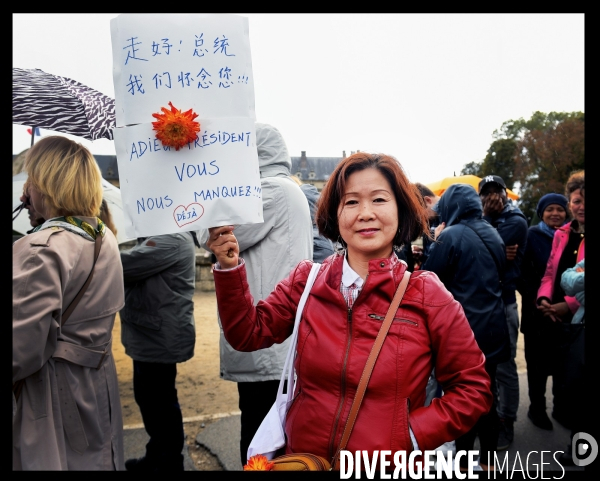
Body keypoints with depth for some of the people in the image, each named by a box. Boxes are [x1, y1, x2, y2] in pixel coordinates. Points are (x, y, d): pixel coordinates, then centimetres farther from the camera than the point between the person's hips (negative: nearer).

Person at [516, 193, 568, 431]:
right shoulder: (532, 236, -3)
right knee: (538, 360, 7)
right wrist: (535, 298, -14)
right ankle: (537, 408, 22)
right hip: (537, 310, -2)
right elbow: (521, 272, -7)